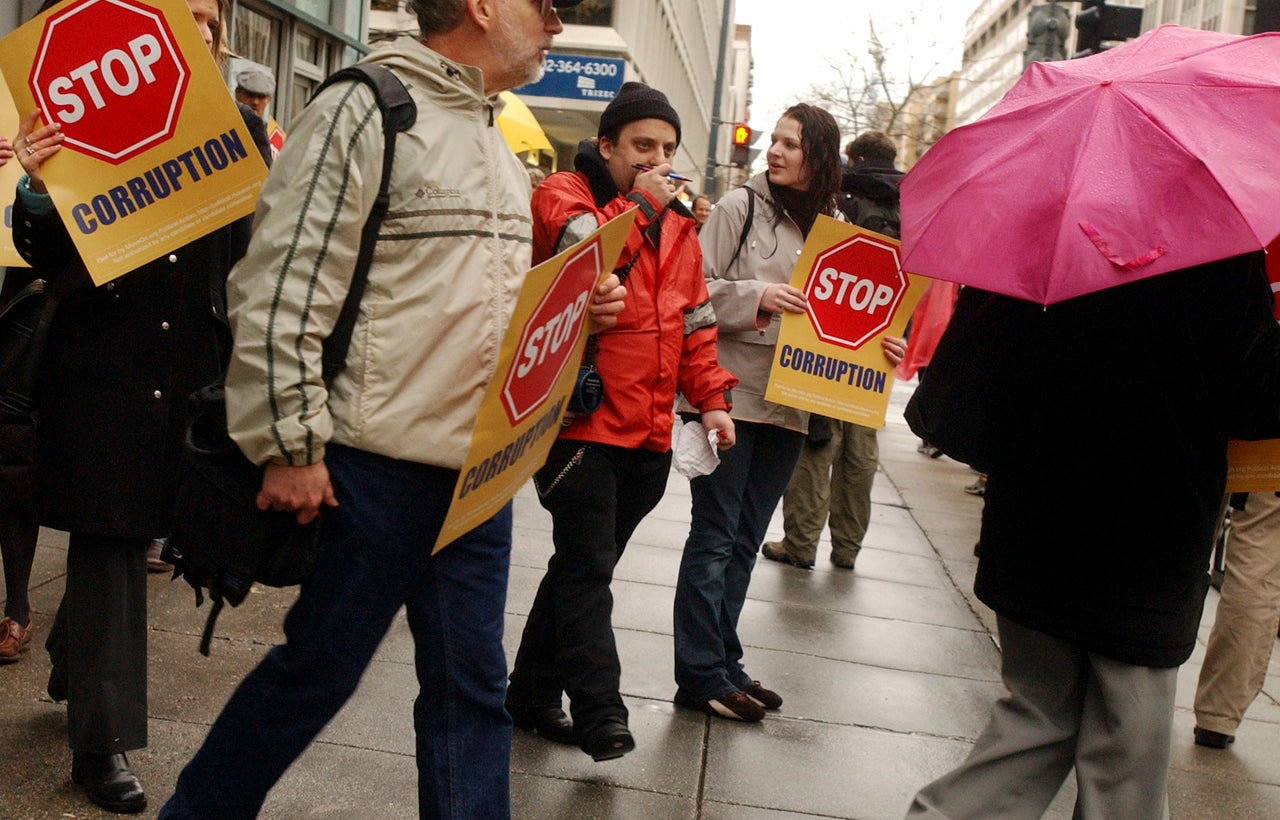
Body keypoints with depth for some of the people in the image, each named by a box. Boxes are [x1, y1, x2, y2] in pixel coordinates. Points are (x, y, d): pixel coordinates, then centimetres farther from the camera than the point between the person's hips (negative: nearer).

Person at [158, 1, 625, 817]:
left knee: (472, 685, 10)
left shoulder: (500, 151, 18)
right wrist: (290, 445, -17)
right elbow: (284, 285, -15)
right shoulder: (367, 110, -9)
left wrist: (577, 306, 5)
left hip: (482, 469, 8)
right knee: (317, 671, 5)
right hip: (378, 464, -7)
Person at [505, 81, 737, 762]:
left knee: (585, 564, 13)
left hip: (649, 433, 7)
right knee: (589, 565, -10)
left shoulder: (677, 225, 18)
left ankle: (531, 693, 24)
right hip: (581, 421, -7)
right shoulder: (562, 194, -2)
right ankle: (598, 711, -7)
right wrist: (639, 203, -13)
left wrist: (711, 398, 10)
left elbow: (695, 324, 21)